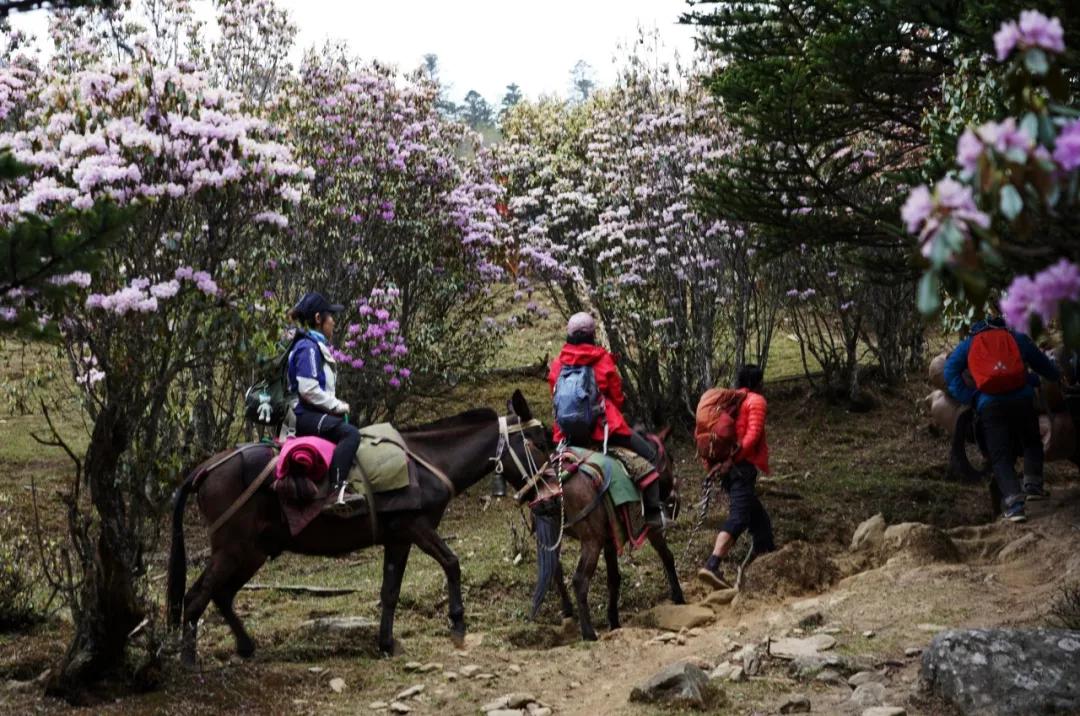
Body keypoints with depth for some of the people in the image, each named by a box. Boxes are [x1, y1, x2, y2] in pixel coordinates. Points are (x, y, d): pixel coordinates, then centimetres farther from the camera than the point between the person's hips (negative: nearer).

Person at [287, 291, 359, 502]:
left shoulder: (318, 346, 19)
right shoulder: (308, 347, -12)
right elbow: (308, 390, -22)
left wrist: (338, 406, 10)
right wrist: (338, 406, -13)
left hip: (316, 414, 11)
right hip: (306, 416, -11)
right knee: (350, 433, -29)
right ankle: (337, 490, -38)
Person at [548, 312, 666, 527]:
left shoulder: (557, 364, 6)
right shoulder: (603, 360, -3)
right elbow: (617, 397, 3)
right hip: (604, 427, -4)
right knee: (648, 455, 10)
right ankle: (652, 511, 3)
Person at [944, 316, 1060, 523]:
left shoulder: (968, 345, 20)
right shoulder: (1017, 338, 21)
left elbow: (950, 372, 8)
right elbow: (1044, 364, 29)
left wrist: (969, 398, 5)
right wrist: (1058, 378, 48)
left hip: (989, 405, -1)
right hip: (1022, 399, 1)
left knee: (1001, 457, 2)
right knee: (1032, 443, 25)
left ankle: (1013, 501, -15)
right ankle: (1033, 484, 12)